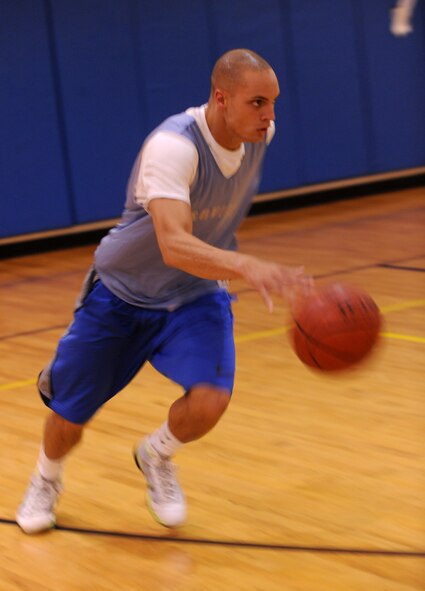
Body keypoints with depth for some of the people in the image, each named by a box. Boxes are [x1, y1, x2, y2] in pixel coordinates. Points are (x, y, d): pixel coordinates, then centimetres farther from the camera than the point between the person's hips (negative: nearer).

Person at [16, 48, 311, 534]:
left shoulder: (259, 132, -12)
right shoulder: (172, 146, -34)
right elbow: (174, 246, -48)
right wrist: (247, 267, -63)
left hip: (195, 294, 4)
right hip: (121, 293, -4)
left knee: (208, 401, -21)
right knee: (69, 416, 7)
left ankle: (156, 456, 15)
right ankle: (47, 479, 44)